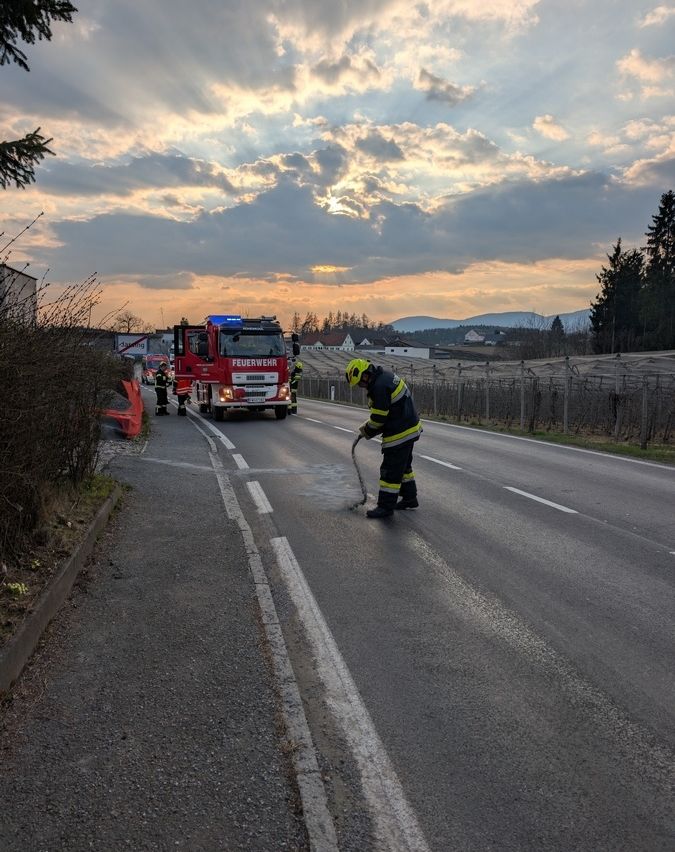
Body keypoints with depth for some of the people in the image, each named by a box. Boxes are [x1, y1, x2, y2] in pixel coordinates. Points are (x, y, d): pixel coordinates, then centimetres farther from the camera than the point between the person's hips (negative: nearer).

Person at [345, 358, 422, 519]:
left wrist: (367, 431, -1)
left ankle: (386, 506, 7)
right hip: (410, 429, 11)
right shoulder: (385, 376, 8)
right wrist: (368, 425, 9)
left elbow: (379, 418, -20)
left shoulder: (380, 387, -24)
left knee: (390, 470, -1)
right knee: (403, 466, 23)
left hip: (399, 434, -11)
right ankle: (410, 498, 35)